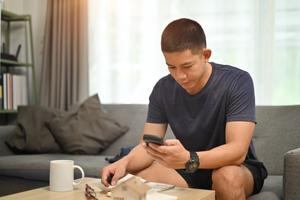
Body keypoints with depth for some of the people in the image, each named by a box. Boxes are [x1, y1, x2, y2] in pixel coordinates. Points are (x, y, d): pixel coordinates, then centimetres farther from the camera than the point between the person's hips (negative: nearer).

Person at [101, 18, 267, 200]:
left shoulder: (238, 82, -19)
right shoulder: (163, 89, -5)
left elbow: (237, 151, -28)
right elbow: (147, 147, -7)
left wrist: (188, 159, -46)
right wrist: (124, 162, -30)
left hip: (238, 168, -2)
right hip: (188, 170, 3)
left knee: (228, 177, -37)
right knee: (132, 179, -20)